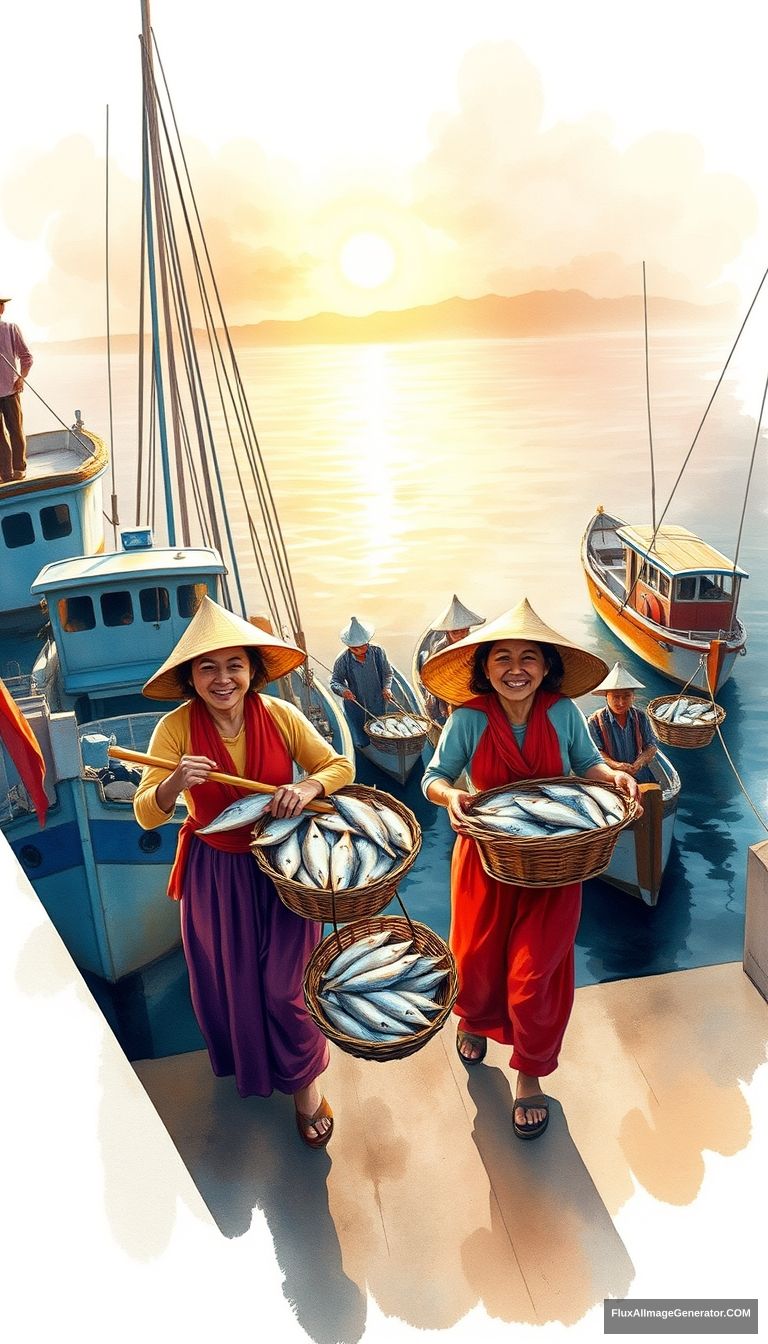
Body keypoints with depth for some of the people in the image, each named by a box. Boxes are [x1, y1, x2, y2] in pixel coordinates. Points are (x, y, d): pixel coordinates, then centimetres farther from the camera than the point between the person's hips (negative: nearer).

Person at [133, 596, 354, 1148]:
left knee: (286, 986, 5)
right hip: (216, 876, 1)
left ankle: (305, 1082, 33)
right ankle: (244, 1063, 52)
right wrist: (175, 782, -38)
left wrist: (308, 786, -28)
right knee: (228, 981, 19)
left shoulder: (280, 715, -13)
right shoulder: (176, 728, -15)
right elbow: (147, 815, -16)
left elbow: (339, 766, -6)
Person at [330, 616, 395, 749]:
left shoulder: (378, 652, -13)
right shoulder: (343, 660, -17)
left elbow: (387, 673, 0)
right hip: (355, 706, -1)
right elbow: (335, 682, -8)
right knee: (362, 743, 5)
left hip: (378, 704, 2)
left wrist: (386, 688, -18)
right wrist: (343, 690, -29)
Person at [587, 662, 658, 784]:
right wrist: (615, 765, -23)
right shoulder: (595, 721, -3)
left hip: (639, 775, 3)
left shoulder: (640, 716, 8)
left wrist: (640, 762, -13)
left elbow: (651, 746, 8)